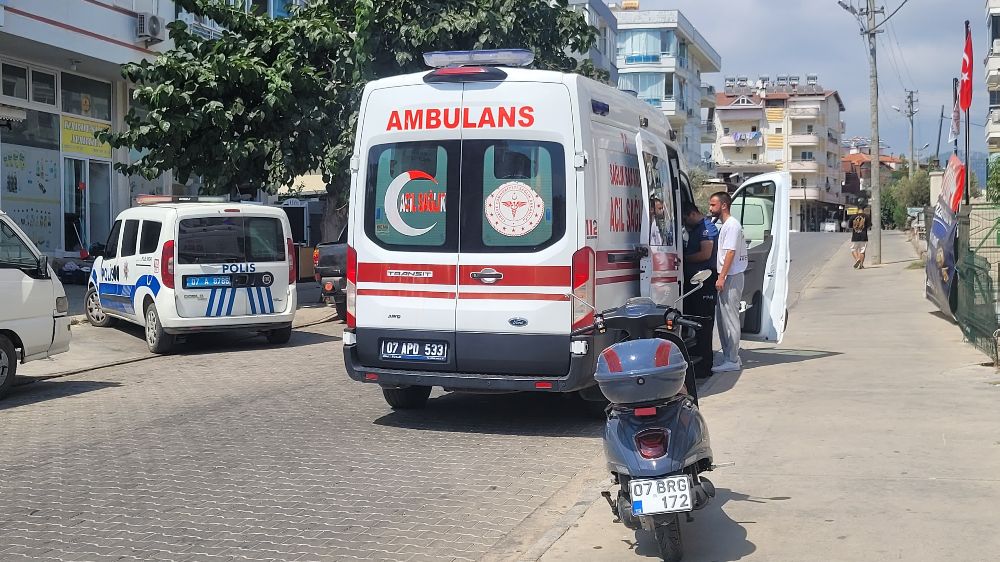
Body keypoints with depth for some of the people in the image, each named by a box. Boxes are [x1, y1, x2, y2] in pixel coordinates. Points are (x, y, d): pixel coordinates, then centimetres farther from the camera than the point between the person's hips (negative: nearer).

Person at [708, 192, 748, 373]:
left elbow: (730, 253, -19)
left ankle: (732, 361, -5)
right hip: (726, 278, 10)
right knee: (721, 318, 13)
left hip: (731, 277, -10)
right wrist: (721, 278, 17)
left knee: (730, 319, -8)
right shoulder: (724, 225, 18)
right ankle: (729, 356, 18)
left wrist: (721, 278, -22)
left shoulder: (732, 225, -13)